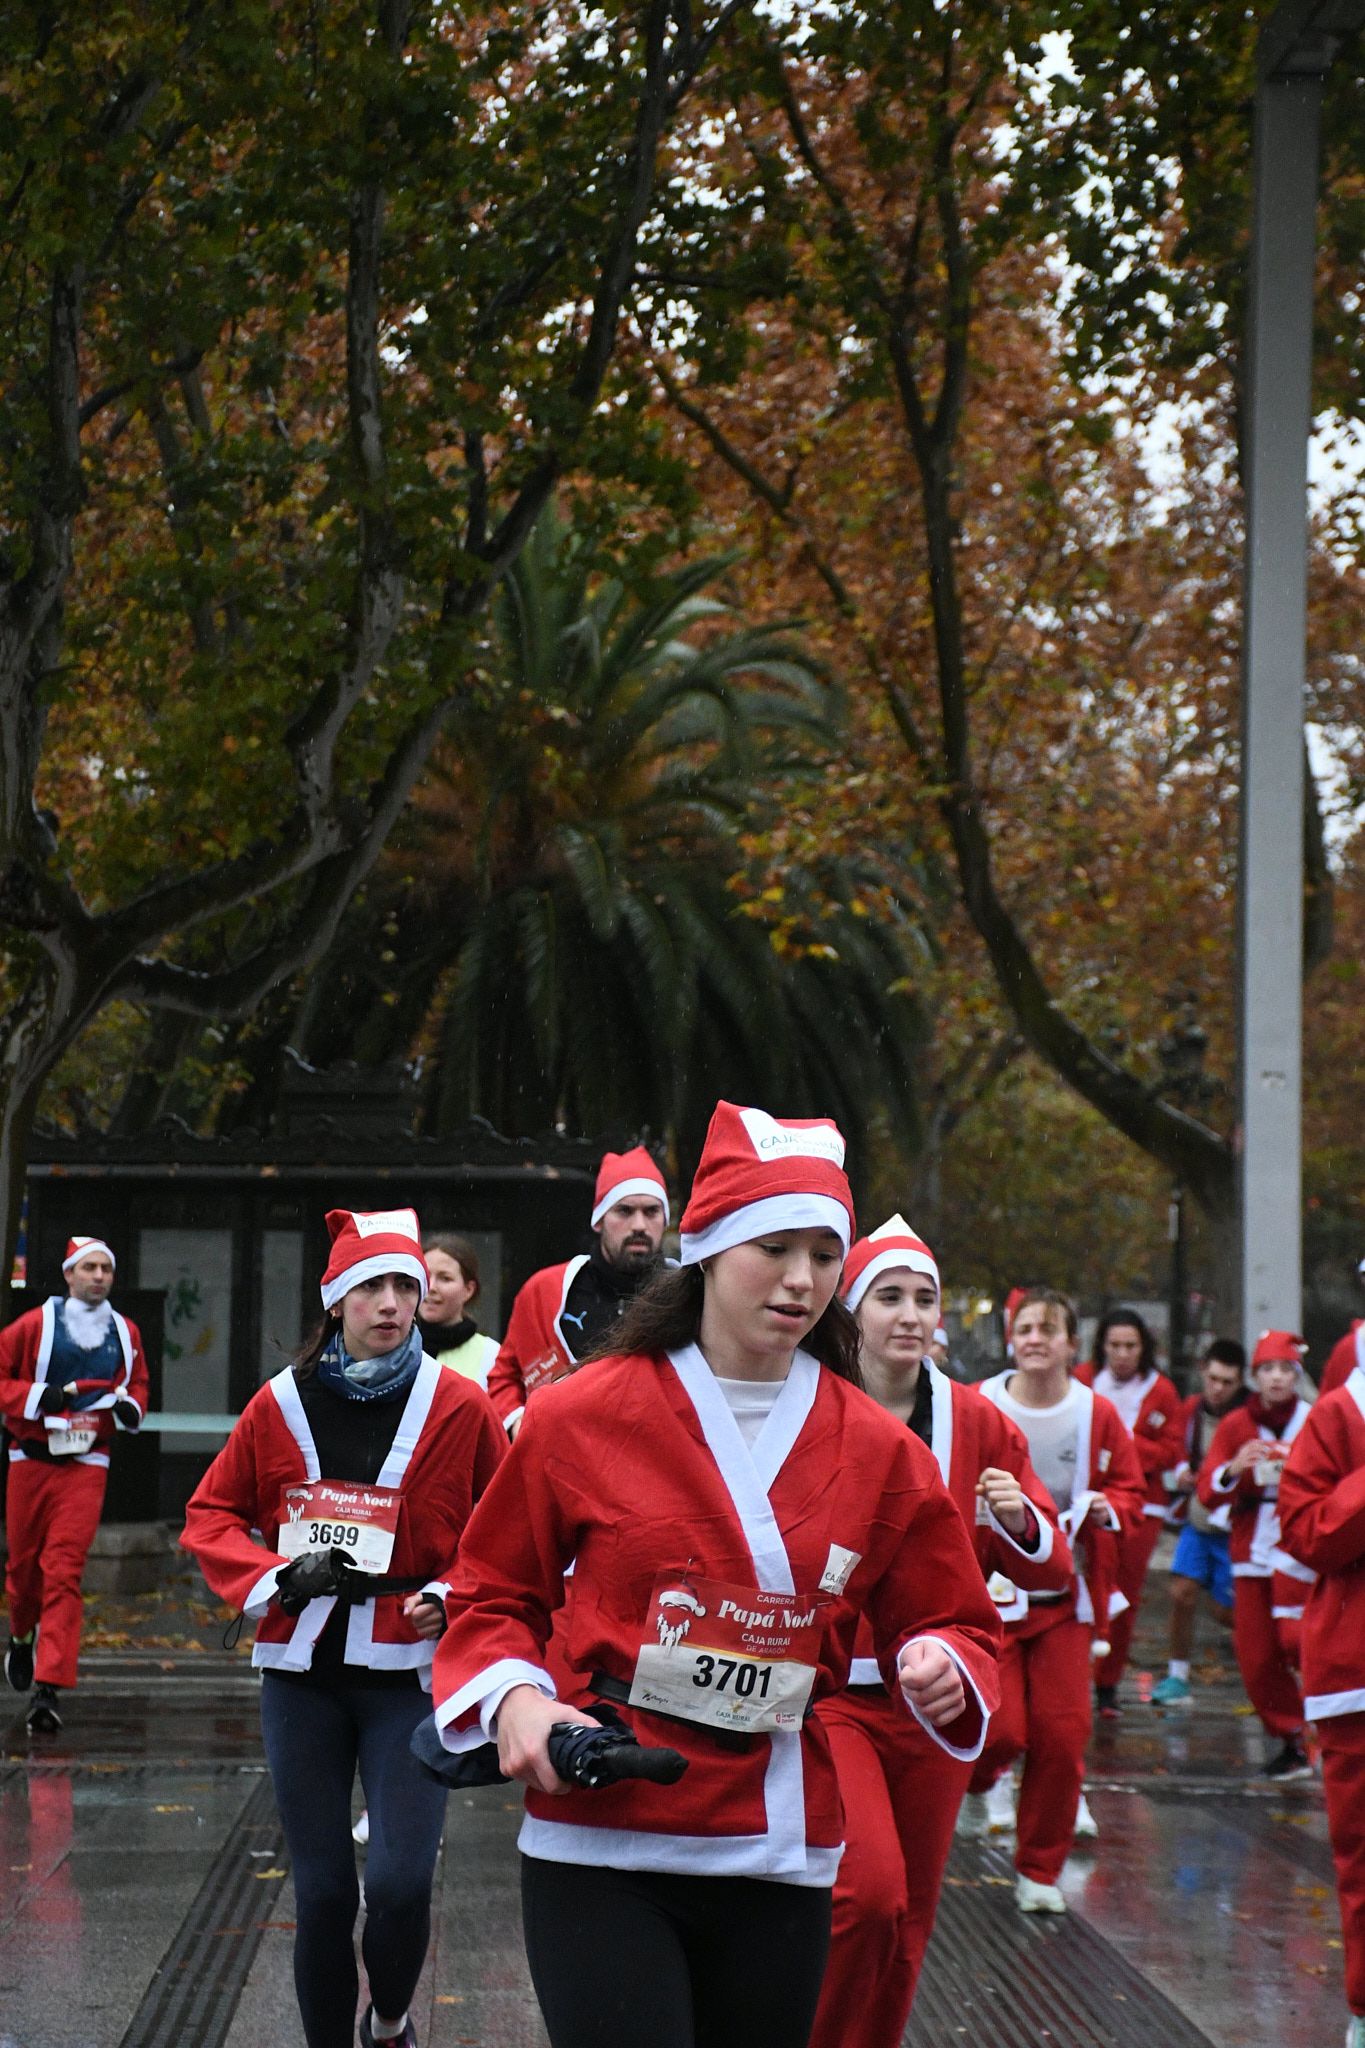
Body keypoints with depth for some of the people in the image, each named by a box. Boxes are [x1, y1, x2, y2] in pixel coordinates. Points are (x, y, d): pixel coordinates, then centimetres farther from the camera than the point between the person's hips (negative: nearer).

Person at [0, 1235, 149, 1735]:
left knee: (64, 1571, -12)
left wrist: (131, 1405, 3)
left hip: (87, 1464, 0)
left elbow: (137, 1382, 24)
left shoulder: (126, 1333, 9)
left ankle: (49, 1688, -16)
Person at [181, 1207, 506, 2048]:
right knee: (324, 1890, 4)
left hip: (410, 1668, -2)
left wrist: (451, 1598, -9)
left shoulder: (460, 1408, -2)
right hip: (304, 1667, 2)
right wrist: (275, 1577, -6)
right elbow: (212, 1517, 11)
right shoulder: (281, 1405, 2)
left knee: (402, 1882, -12)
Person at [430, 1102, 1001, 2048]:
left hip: (780, 1856, 3)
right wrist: (515, 1697, -11)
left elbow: (955, 1620, 12)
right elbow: (494, 1596, 8)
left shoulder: (879, 1451, 4)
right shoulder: (581, 1417, -1)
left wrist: (942, 1661, -10)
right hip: (600, 1845, -3)